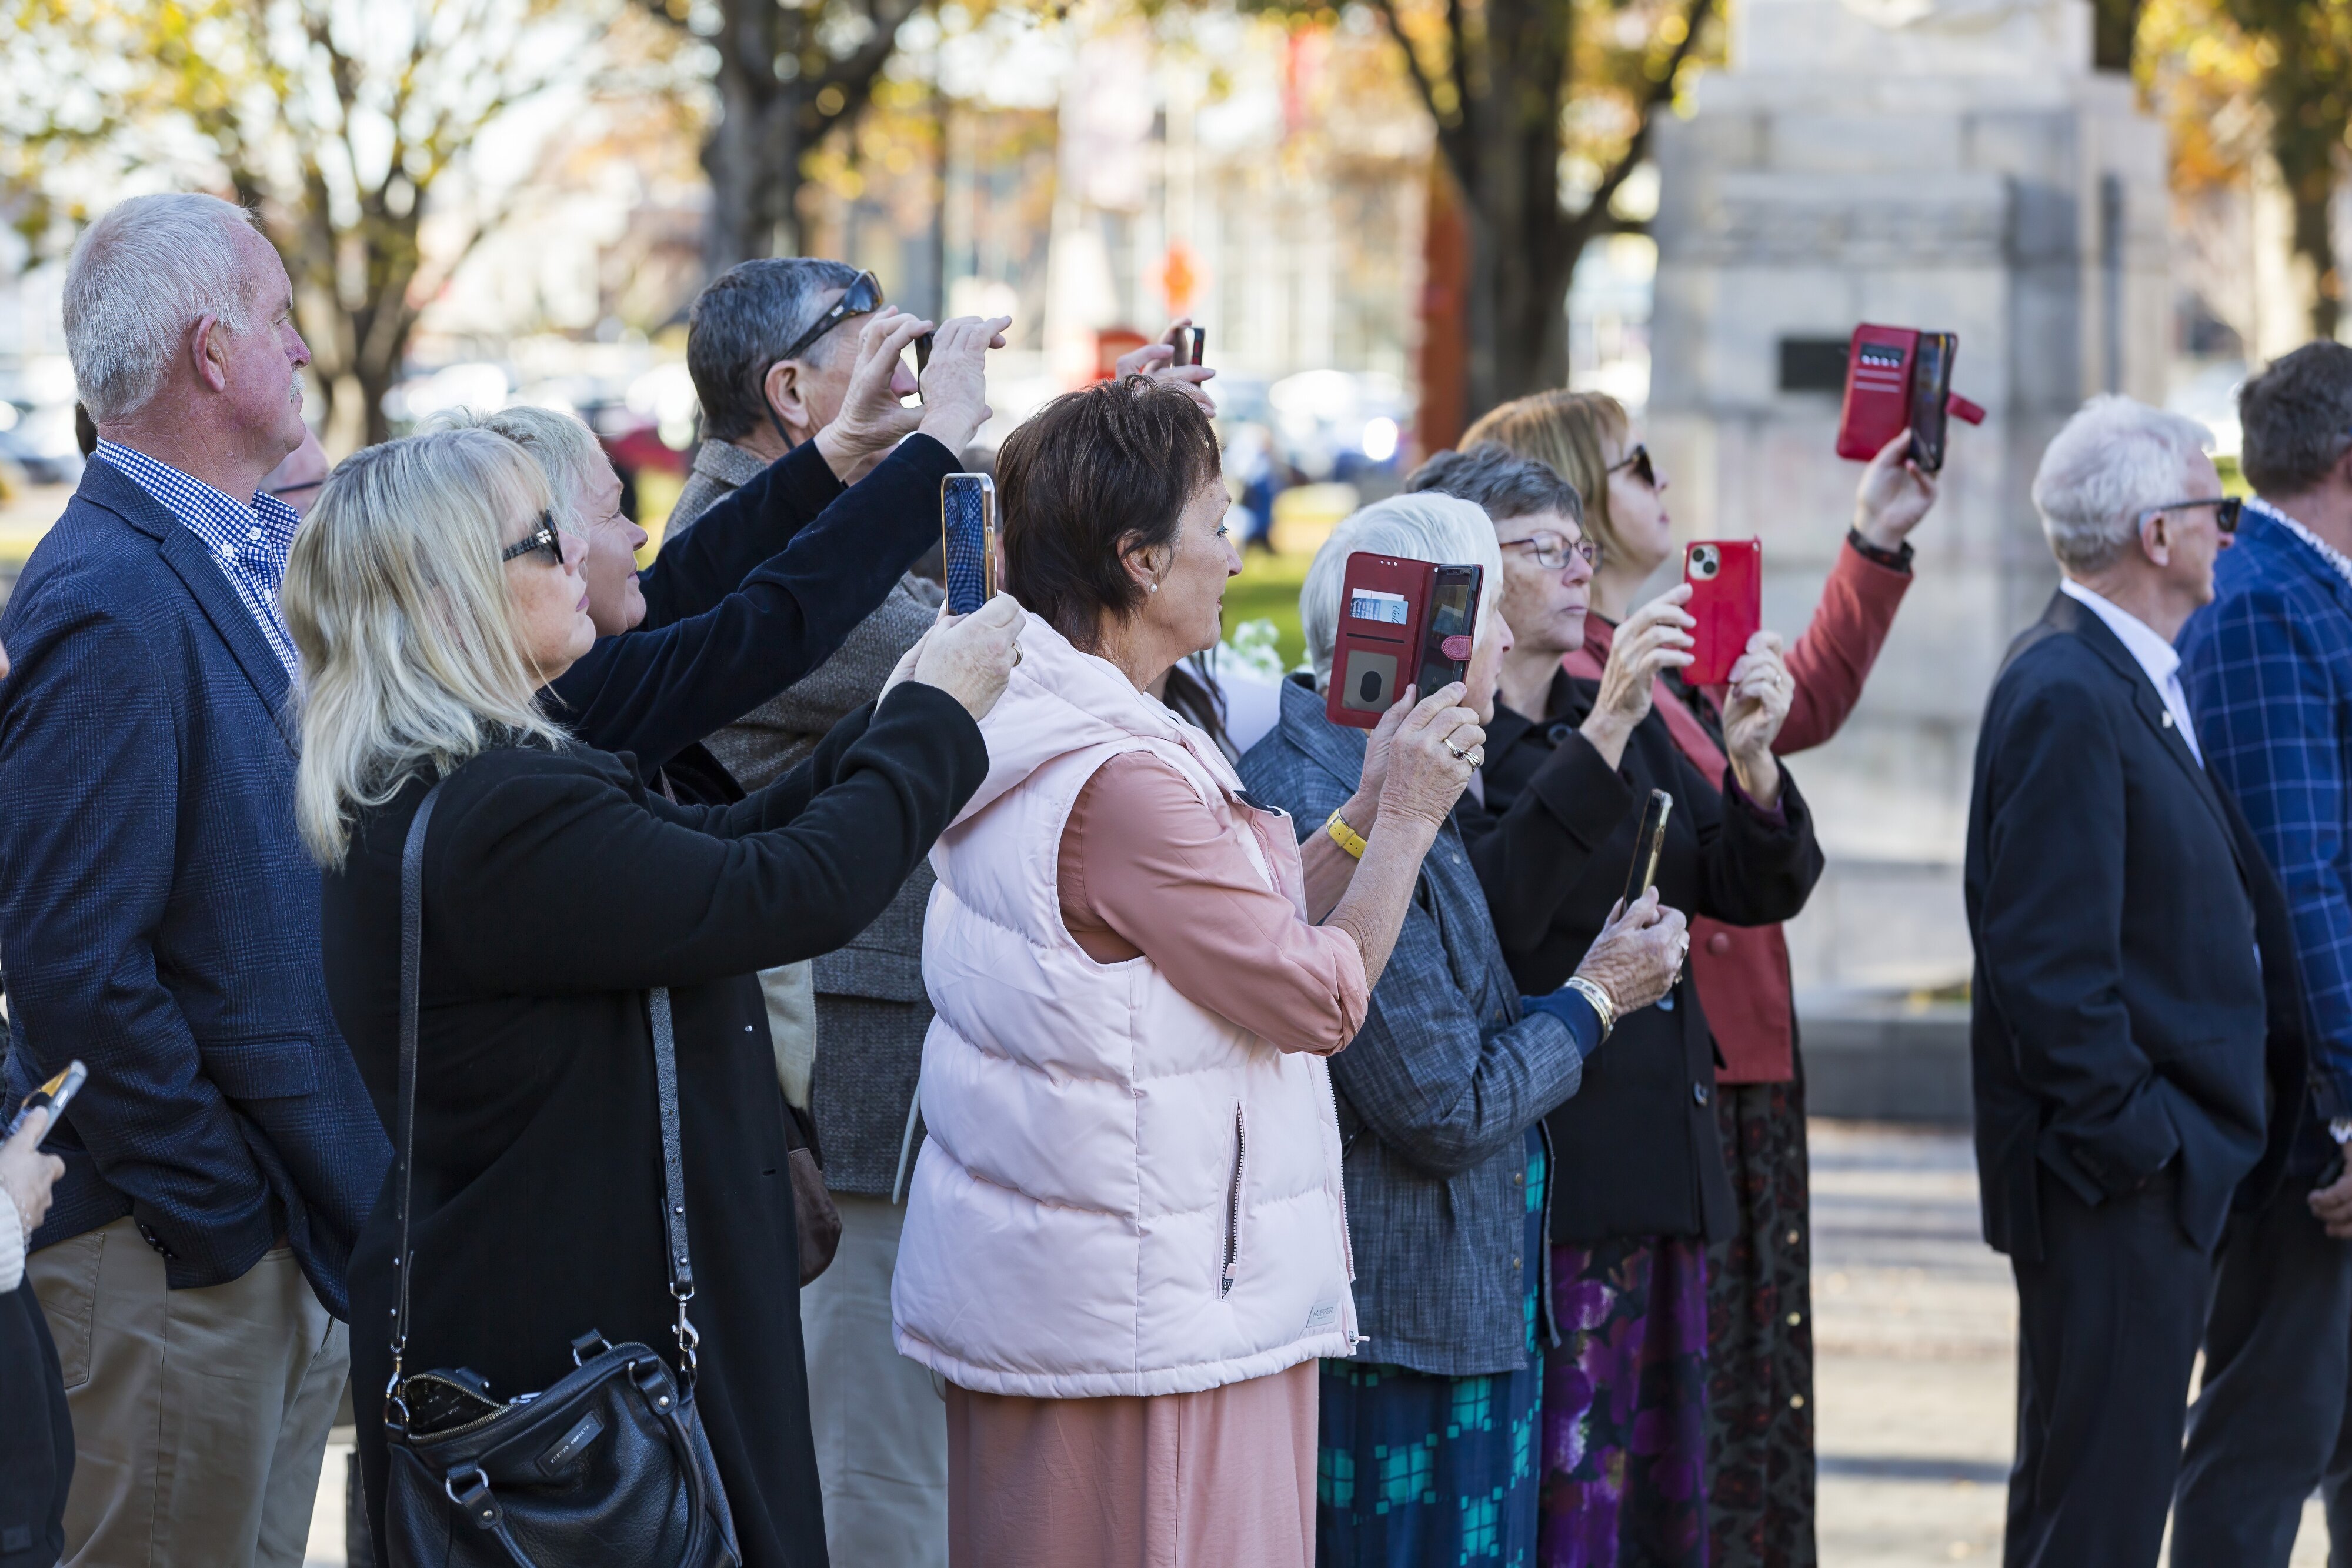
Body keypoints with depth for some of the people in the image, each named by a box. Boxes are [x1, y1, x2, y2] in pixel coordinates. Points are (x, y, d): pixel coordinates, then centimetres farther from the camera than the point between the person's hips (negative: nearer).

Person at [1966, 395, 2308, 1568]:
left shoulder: (2139, 682, 15)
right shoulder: (2067, 697, -18)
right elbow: (2051, 963, -22)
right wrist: (2132, 1142, -19)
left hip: (2162, 1167, 10)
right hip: (2119, 1180, -10)